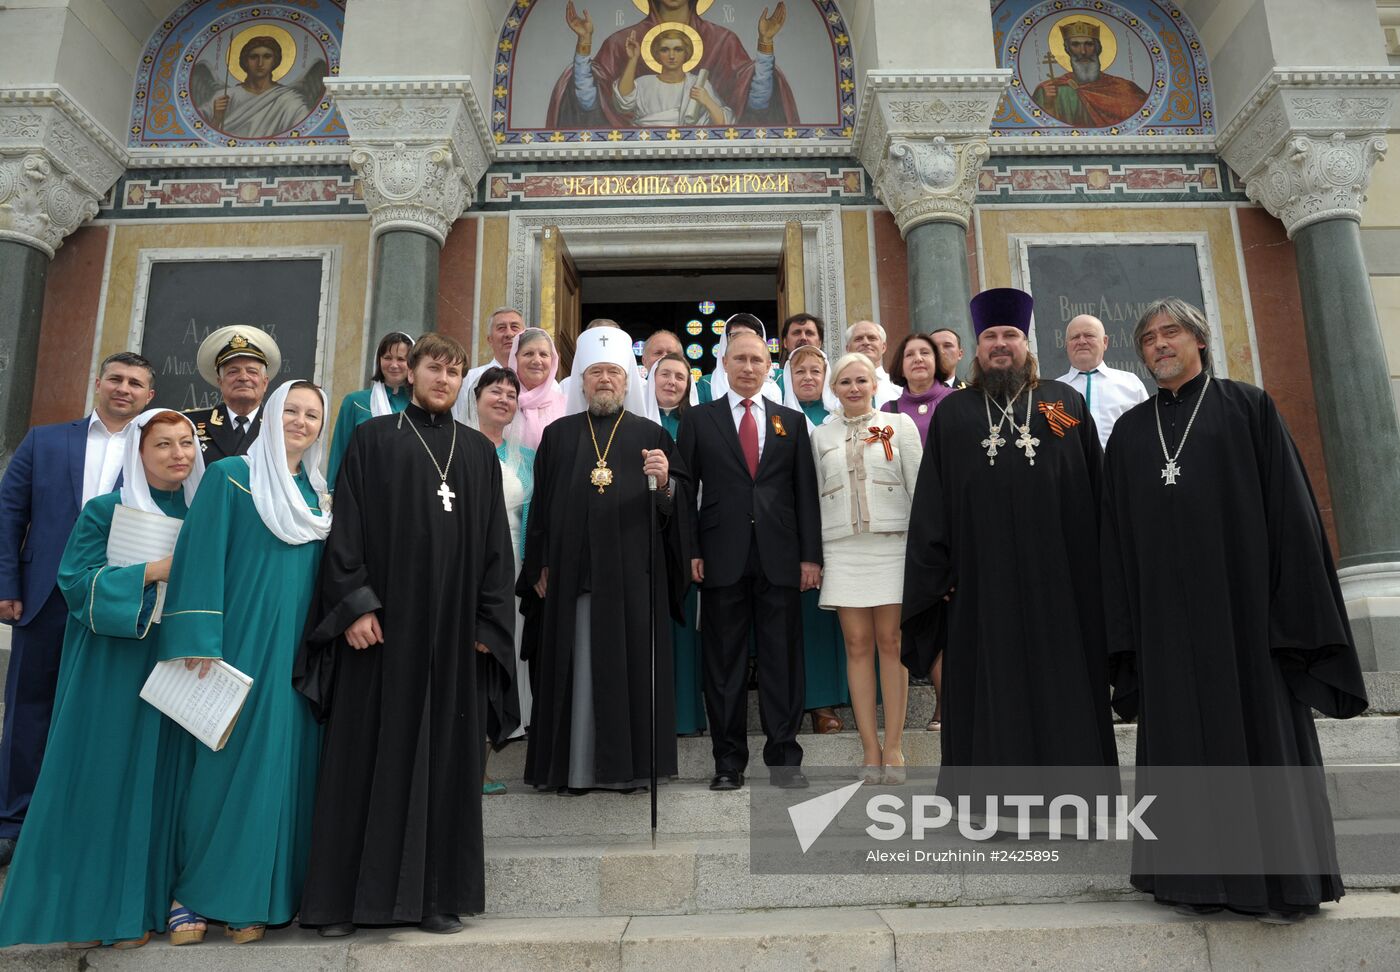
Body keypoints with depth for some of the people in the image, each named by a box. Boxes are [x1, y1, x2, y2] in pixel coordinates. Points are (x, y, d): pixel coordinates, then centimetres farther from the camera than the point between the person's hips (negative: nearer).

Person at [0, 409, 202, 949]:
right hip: (111, 670, -3)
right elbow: (77, 583, -9)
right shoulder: (105, 511, -1)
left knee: (153, 781, 6)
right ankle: (85, 904, 16)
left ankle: (137, 907, 17)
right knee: (99, 777, 1)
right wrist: (154, 570, -19)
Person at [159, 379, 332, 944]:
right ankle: (190, 891, 16)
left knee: (280, 761, 5)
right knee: (222, 759, 0)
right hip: (240, 638, -5)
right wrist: (198, 640, -15)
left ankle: (249, 896, 16)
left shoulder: (318, 493, 13)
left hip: (299, 647, 5)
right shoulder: (231, 475, -2)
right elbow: (201, 558, -8)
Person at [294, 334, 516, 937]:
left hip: (454, 627, 2)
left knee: (447, 756, 5)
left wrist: (488, 623, 2)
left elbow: (495, 542, 9)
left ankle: (437, 895, 14)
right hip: (383, 621, -2)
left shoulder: (480, 451, 11)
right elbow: (347, 527, -1)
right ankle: (342, 897, 14)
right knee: (367, 752, 3)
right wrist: (355, 604, -11)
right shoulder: (374, 440, 5)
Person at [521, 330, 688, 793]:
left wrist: (665, 480, -19)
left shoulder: (651, 435, 9)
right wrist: (540, 566, 3)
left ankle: (629, 763, 12)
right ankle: (574, 765, 12)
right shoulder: (558, 435, 12)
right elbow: (540, 503, 9)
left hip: (633, 573, -1)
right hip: (573, 574, 1)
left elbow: (678, 504, 3)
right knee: (576, 668, 3)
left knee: (630, 664, 2)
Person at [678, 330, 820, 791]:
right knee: (724, 662, 5)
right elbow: (686, 490, 4)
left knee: (783, 658, 4)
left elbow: (806, 492, 9)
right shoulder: (699, 419, 8)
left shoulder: (792, 421, 12)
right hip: (723, 558, -1)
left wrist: (810, 554, 1)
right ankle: (728, 760, 15)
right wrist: (691, 552, -4)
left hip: (780, 557, 1)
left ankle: (784, 757, 15)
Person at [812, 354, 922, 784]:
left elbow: (918, 486, 4)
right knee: (858, 646, 2)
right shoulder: (821, 435, 12)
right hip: (842, 549, 2)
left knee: (891, 643, -1)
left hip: (892, 544, -2)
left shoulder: (899, 425, 7)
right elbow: (815, 497, 12)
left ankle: (893, 747, 7)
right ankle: (870, 748, 8)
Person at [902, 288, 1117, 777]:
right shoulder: (952, 412, 10)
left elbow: (1096, 488, 8)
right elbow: (930, 503, 6)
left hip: (1060, 578, 1)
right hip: (981, 583, 0)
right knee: (991, 692, 6)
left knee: (1063, 690, 6)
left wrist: (1099, 563, 1)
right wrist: (937, 574, -2)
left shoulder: (1067, 403, 11)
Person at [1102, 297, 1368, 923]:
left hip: (1241, 597, -3)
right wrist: (1126, 625, 3)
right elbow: (1118, 529, 9)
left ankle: (1281, 879, 16)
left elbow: (1288, 504, -2)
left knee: (1258, 725, 2)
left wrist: (1297, 606, -9)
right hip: (1166, 607, 3)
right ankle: (1201, 877, 17)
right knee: (1184, 730, 6)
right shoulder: (1131, 430, 12)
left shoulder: (1247, 407, 3)